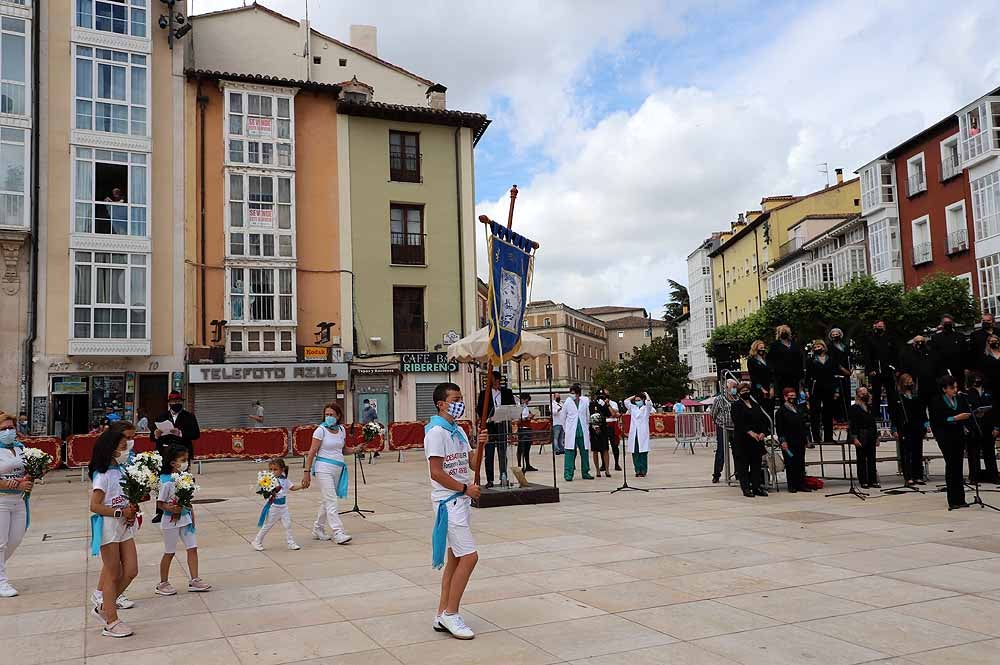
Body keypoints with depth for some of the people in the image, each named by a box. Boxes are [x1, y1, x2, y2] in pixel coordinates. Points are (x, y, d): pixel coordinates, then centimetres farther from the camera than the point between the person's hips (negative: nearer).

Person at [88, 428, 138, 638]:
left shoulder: (121, 470, 8)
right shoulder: (102, 474, -14)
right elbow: (95, 506, -19)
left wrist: (133, 506, 0)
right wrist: (120, 512, -19)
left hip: (124, 527, 7)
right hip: (108, 528, -7)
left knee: (131, 571, 6)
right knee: (113, 575, 1)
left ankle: (104, 608, 23)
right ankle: (111, 622, 11)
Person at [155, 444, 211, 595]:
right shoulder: (167, 482, -17)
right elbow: (160, 503, -14)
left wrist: (192, 517, 11)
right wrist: (171, 509, -30)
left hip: (185, 519, 6)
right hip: (171, 521, -6)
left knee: (192, 548, 4)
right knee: (169, 553, 6)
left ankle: (194, 580, 11)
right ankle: (162, 584, 20)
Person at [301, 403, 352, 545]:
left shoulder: (341, 430, 9)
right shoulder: (321, 430, -8)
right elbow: (312, 452, -8)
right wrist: (306, 472, -12)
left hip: (338, 468, 6)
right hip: (324, 468, -6)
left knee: (326, 501, 13)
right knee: (331, 501, -10)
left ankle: (318, 530, 25)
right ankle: (338, 533, -13)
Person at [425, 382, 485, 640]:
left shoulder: (458, 431, 13)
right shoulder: (437, 432, -14)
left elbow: (472, 464, 16)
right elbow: (436, 473, -19)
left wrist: (480, 445, -2)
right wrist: (465, 488, -15)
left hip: (461, 501, 9)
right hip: (448, 502, -9)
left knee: (455, 558, 11)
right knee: (469, 557, -11)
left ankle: (442, 616, 19)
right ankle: (450, 614, 0)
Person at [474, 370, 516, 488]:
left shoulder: (507, 392, 11)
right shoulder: (484, 394, 8)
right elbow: (479, 409, 3)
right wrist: (487, 418, -12)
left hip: (502, 426, 1)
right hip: (489, 427, -1)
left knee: (502, 452, 0)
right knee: (489, 454, 1)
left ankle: (503, 476, 5)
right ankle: (490, 480, 5)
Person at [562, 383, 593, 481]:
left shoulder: (585, 401, 3)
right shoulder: (568, 402, -2)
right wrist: (566, 429, 8)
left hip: (583, 431, 3)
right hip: (571, 432, -3)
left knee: (584, 452, 9)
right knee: (570, 452, -7)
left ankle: (585, 473, 20)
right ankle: (568, 474, -4)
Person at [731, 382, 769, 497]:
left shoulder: (756, 405, 15)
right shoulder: (737, 406, -2)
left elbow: (764, 420, 10)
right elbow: (738, 423, -13)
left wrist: (763, 433, -7)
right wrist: (750, 432, -21)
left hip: (757, 440, 5)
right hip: (742, 440, -5)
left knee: (756, 464, 7)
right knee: (743, 465, -2)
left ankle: (757, 487, 13)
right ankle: (746, 488, 3)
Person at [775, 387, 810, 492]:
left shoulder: (800, 409, 16)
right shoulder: (781, 410, -3)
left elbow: (805, 424, 22)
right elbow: (779, 427, -8)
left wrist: (806, 438, 15)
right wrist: (783, 441, -14)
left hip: (800, 441, 6)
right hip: (788, 443, -6)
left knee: (801, 463, 7)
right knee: (790, 464, -1)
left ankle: (801, 484, 13)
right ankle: (792, 485, 5)